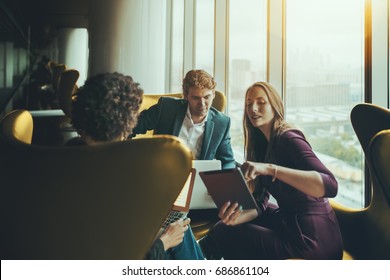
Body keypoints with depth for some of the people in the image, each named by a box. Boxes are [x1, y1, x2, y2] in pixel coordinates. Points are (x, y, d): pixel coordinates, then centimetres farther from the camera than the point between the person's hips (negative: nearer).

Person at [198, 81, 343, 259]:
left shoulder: (289, 139, -18)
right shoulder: (262, 144, 9)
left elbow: (330, 186, -34)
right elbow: (260, 202, 4)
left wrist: (270, 169, -40)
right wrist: (236, 217, -18)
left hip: (311, 238, -8)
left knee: (223, 233, -3)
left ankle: (203, 250, 26)